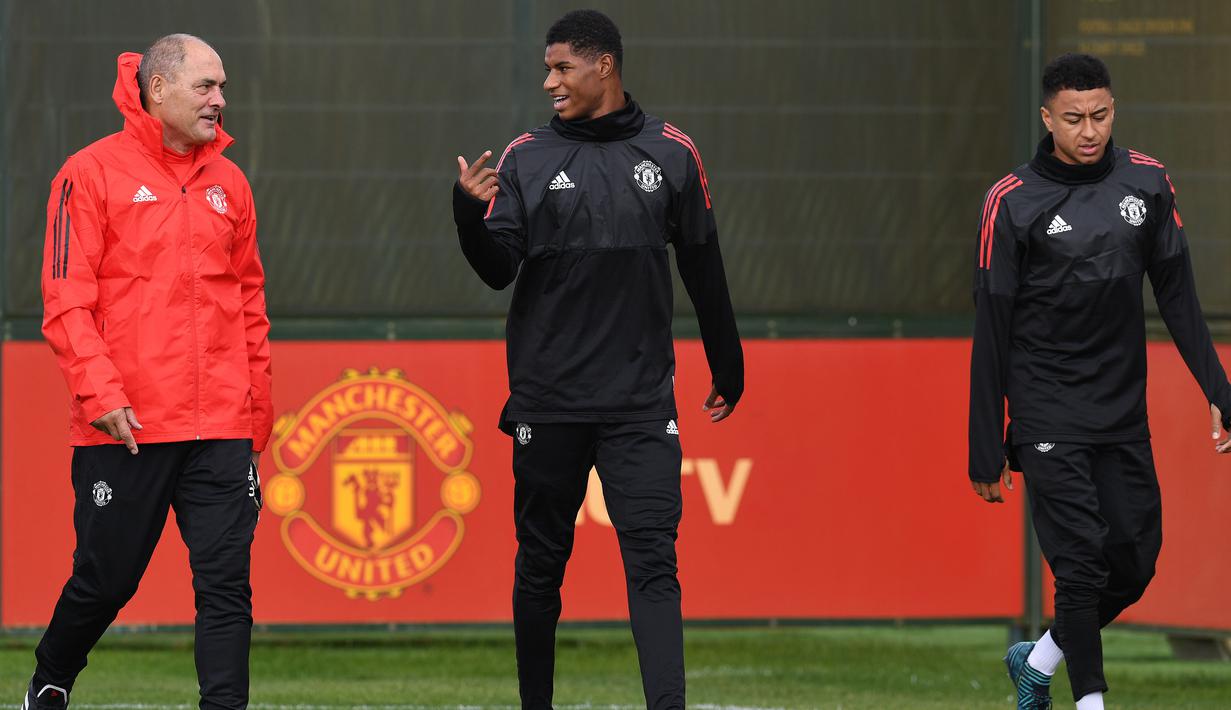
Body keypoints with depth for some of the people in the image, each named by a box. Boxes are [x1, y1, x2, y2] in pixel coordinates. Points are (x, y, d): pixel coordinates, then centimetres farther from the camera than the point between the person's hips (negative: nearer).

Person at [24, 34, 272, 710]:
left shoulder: (228, 183, 14)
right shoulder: (94, 173, -2)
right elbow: (66, 299, -6)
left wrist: (258, 409, 16)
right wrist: (99, 390, -16)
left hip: (221, 427, 4)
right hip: (125, 427, -4)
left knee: (225, 583, -5)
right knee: (105, 579, 7)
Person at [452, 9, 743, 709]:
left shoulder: (671, 153, 5)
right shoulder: (526, 158, 4)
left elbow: (705, 271, 13)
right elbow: (498, 270, -3)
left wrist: (729, 368, 19)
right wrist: (470, 212, -22)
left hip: (641, 402, -1)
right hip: (547, 402, 1)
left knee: (653, 560, -10)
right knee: (541, 565, 8)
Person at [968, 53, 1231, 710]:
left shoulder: (1146, 182, 4)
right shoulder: (1012, 203, -7)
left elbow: (1177, 294, 12)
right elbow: (991, 332, -5)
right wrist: (986, 452, -7)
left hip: (1125, 419, 5)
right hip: (1049, 424, -5)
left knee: (1135, 567, 6)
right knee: (1082, 567, -11)